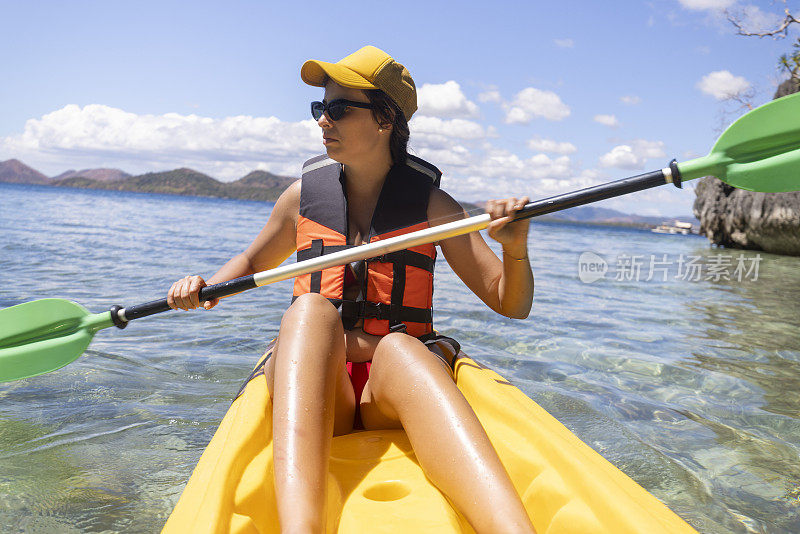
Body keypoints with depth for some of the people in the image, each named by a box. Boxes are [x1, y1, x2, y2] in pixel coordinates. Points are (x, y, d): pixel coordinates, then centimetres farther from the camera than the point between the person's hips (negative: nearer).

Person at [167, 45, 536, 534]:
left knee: (398, 346, -36)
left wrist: (516, 250, -18)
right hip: (314, 392, 1)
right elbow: (252, 264, 27)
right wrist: (208, 287, 6)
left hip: (399, 384, -1)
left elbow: (512, 306, 3)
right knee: (310, 309, -32)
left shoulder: (431, 205, 4)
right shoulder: (304, 196, 10)